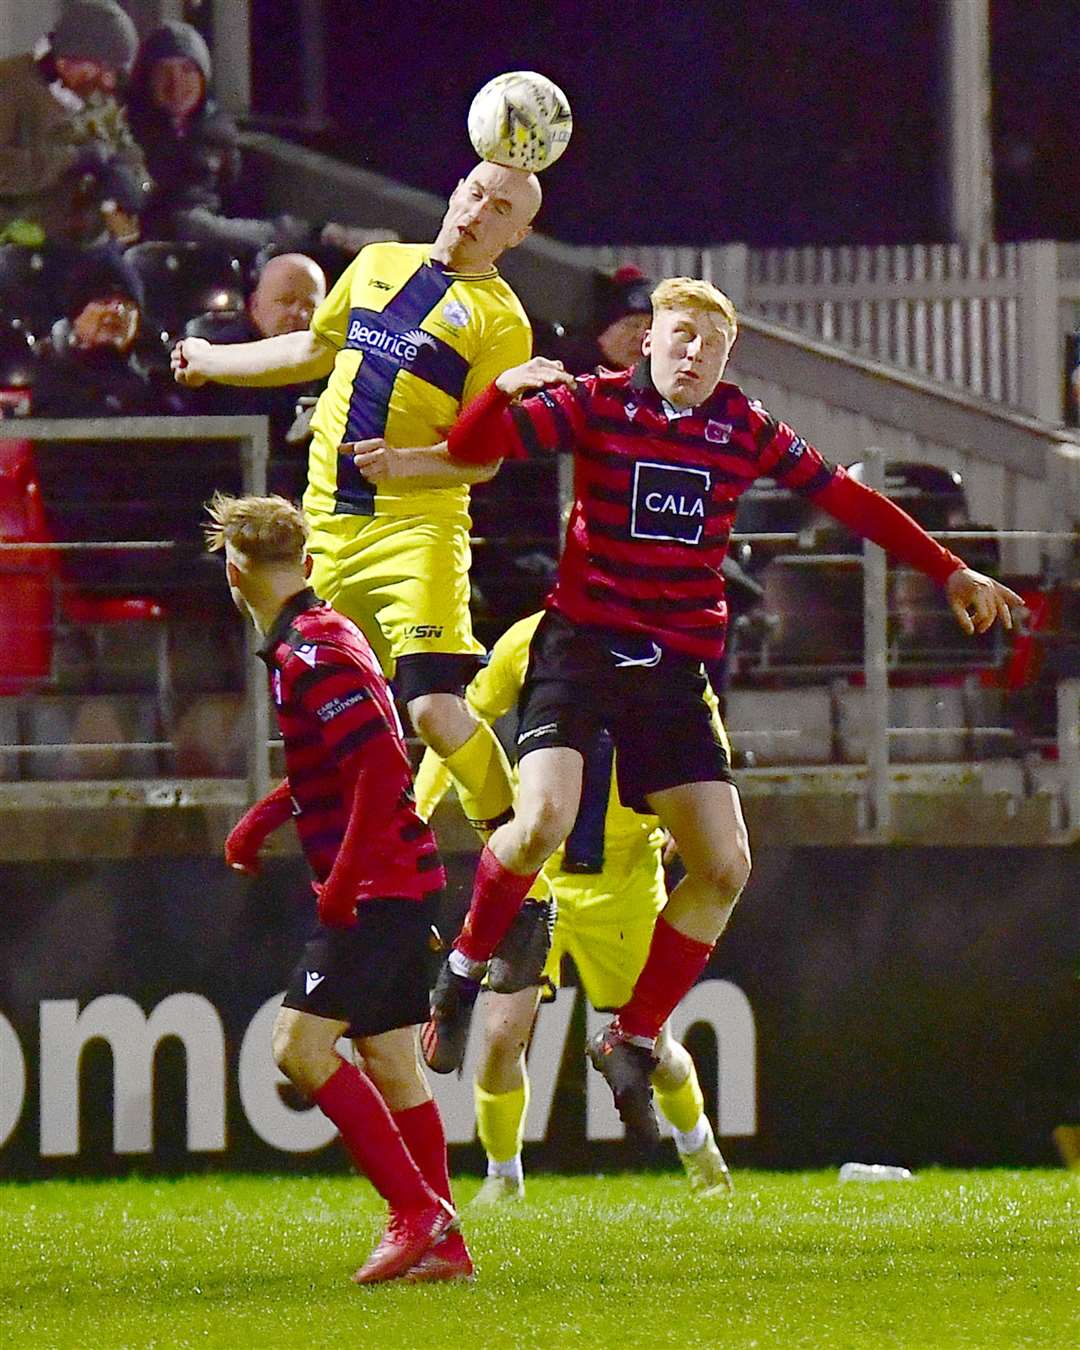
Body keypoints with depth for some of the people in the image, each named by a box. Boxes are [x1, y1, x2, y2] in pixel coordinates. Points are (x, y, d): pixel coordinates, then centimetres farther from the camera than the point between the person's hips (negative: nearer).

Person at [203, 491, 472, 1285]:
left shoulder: (311, 656, -17)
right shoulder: (313, 639, 13)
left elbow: (384, 765, -24)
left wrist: (345, 877, -21)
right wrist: (265, 818, 26)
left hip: (378, 885, -10)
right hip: (398, 883, 10)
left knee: (302, 1046, -12)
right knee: (389, 1061, 11)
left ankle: (417, 1212, -13)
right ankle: (441, 1246, 12)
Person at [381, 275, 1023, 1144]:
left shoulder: (746, 430, 6)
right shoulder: (595, 405, -2)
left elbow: (847, 499, 17)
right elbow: (474, 447, -8)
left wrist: (951, 573, 19)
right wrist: (502, 390, -30)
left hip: (674, 670, 4)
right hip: (583, 643, -4)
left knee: (724, 866, -4)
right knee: (543, 820, -26)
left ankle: (633, 1040, 12)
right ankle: (465, 969, 2)